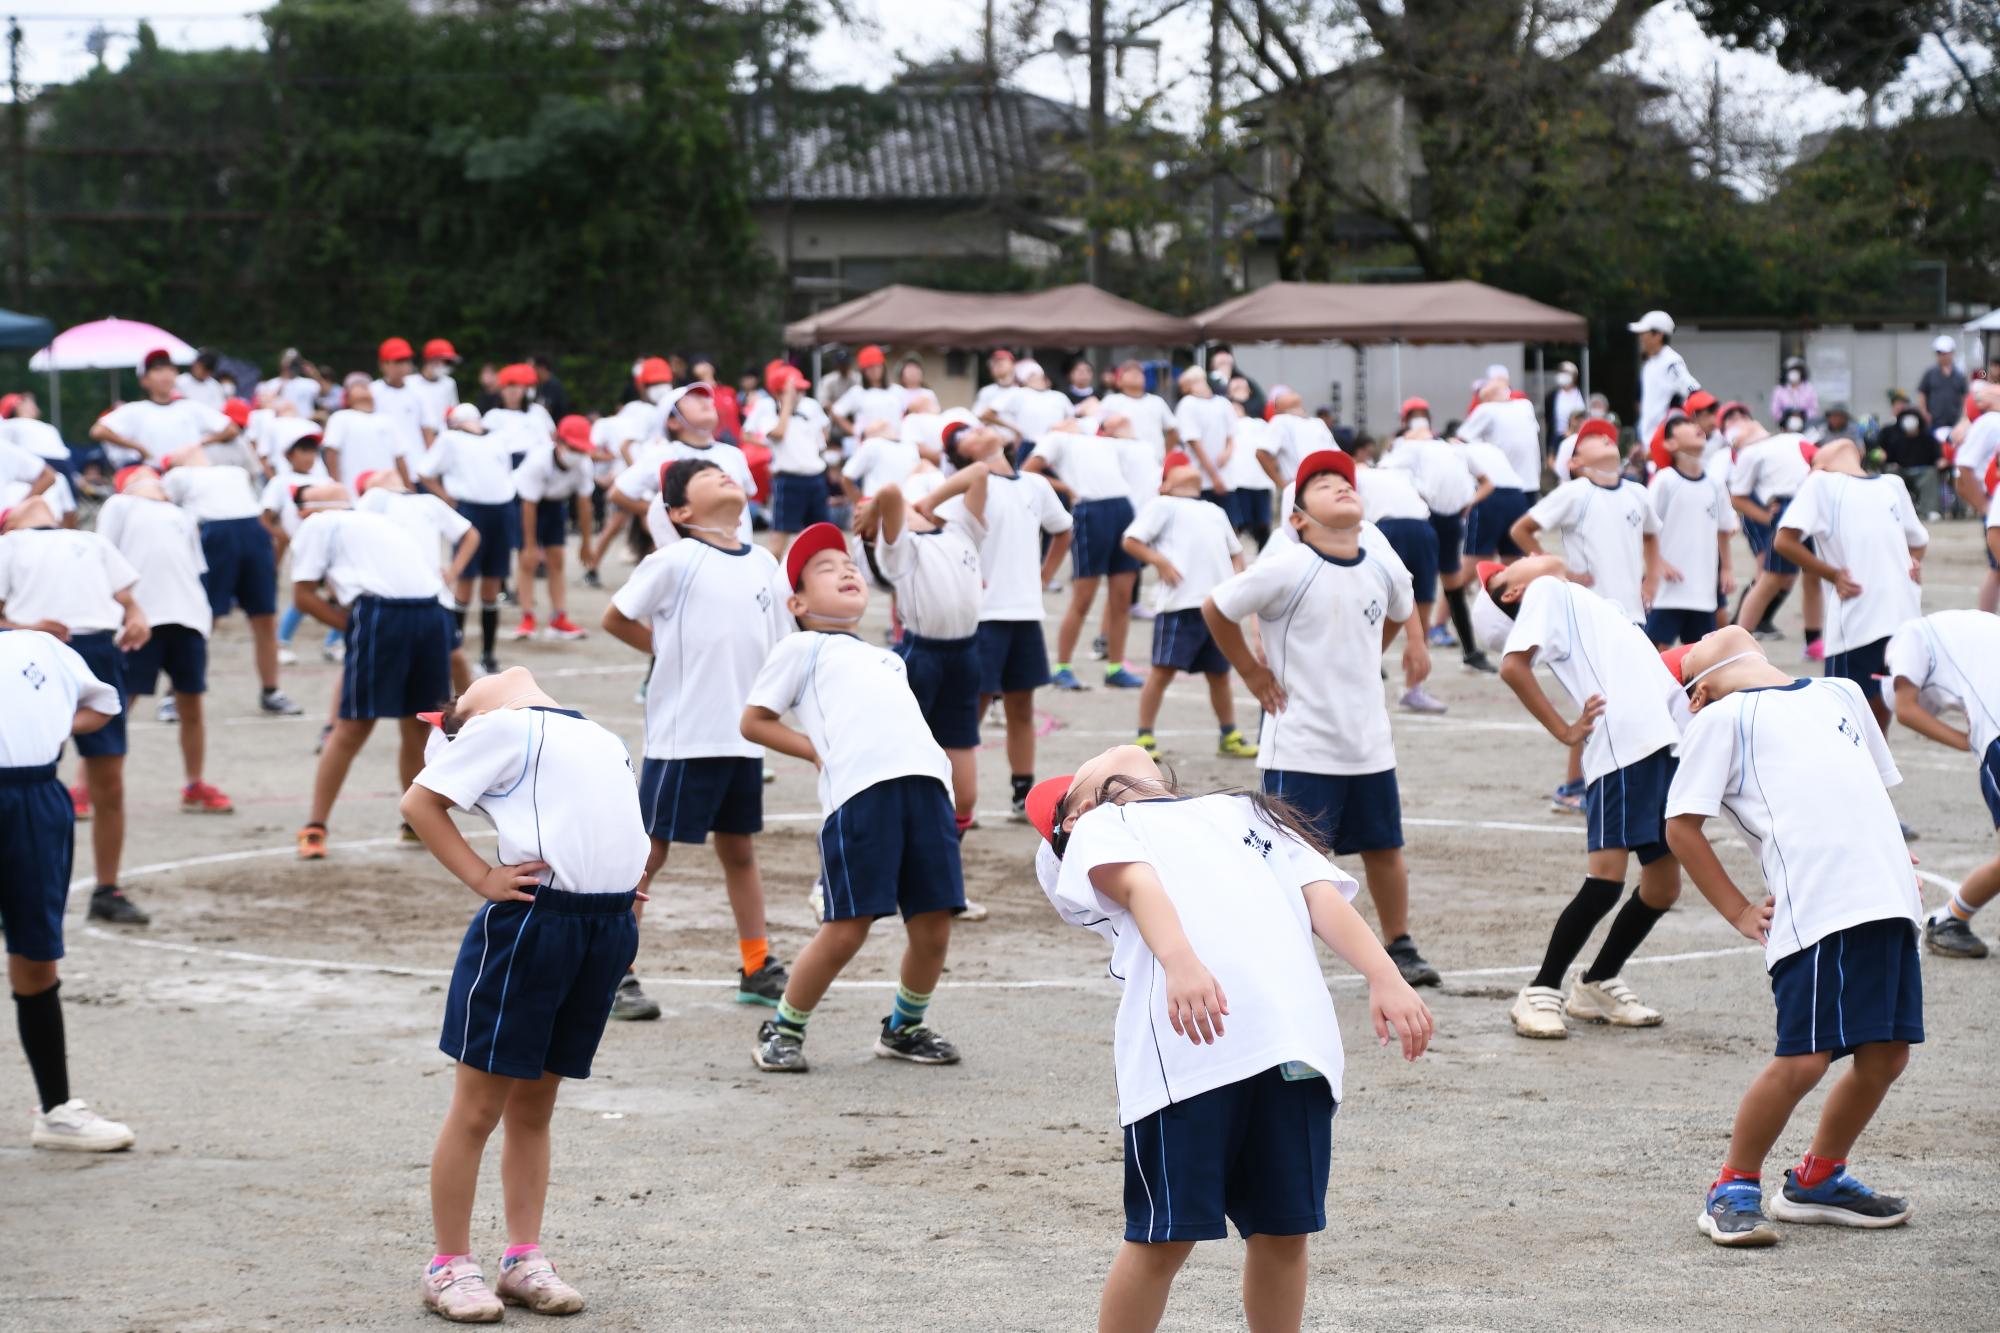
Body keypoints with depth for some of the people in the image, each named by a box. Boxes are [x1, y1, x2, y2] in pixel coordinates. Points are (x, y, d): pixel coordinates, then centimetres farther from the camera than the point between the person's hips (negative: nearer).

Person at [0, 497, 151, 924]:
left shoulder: (93, 543, 31)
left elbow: (125, 595, 23)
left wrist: (137, 618, -1)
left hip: (100, 651, 3)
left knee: (109, 786, 1)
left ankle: (108, 893, 11)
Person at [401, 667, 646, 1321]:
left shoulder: (605, 742, 22)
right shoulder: (506, 728, 3)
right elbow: (419, 803, -1)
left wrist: (628, 889, 12)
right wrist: (483, 879, -6)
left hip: (606, 929, 6)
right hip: (529, 918, -6)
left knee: (534, 1104, 13)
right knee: (480, 1105, -1)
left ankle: (524, 1258, 19)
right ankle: (450, 1265, 7)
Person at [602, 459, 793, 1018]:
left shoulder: (765, 565, 8)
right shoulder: (675, 561, -9)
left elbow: (781, 649, 16)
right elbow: (616, 619, -1)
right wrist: (674, 652, 2)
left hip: (744, 736, 6)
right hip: (682, 736, -6)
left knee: (740, 850, 16)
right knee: (648, 852, 0)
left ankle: (758, 970, 25)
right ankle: (614, 976, 5)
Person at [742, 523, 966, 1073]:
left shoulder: (886, 659, 34)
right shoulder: (802, 647, 16)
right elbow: (754, 721, 15)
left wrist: (941, 772, 13)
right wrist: (818, 752, 6)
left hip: (925, 784, 6)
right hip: (856, 791, -6)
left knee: (933, 926, 1)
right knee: (846, 929, -9)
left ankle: (905, 1028, 25)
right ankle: (783, 1029, 11)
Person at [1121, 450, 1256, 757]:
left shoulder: (1215, 512, 27)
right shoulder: (1162, 505, 7)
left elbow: (1235, 551, 30)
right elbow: (1131, 541, -1)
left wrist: (1238, 575, 10)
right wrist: (1161, 562, -13)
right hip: (1179, 604, -6)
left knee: (1219, 673, 13)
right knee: (1163, 671, -6)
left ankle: (1230, 737, 24)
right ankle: (1145, 738, 0)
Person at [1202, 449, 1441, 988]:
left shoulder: (1384, 567, 1)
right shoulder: (1287, 568, -16)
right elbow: (1216, 608, -8)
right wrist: (1250, 671, -4)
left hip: (1370, 741, 6)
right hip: (1300, 746, -5)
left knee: (1384, 847, 15)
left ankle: (1399, 948, 32)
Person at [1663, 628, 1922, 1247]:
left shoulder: (1841, 695, 26)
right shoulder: (1723, 718, 9)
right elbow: (1681, 827, 4)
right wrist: (1740, 913, 0)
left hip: (1887, 899, 6)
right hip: (1812, 909, -6)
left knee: (1886, 1054, 6)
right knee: (1803, 1060, -13)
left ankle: (1817, 1180, 28)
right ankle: (1733, 1191, 7)